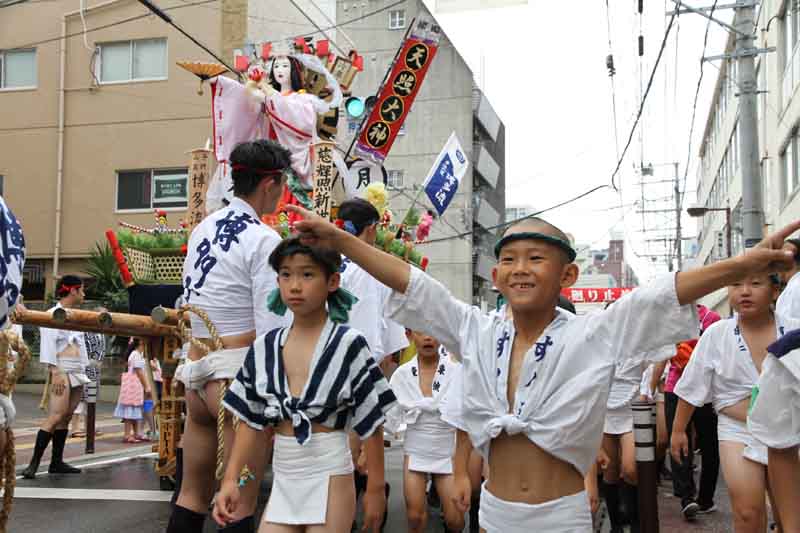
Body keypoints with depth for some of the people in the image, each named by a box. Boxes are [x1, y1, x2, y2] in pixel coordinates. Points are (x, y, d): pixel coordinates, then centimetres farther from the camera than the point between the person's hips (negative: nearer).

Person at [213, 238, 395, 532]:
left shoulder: (348, 344, -10)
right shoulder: (264, 348, 3)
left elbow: (371, 421, -6)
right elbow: (251, 421, 8)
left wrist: (376, 488, -5)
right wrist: (231, 479, 0)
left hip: (329, 477, -4)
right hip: (283, 478, 4)